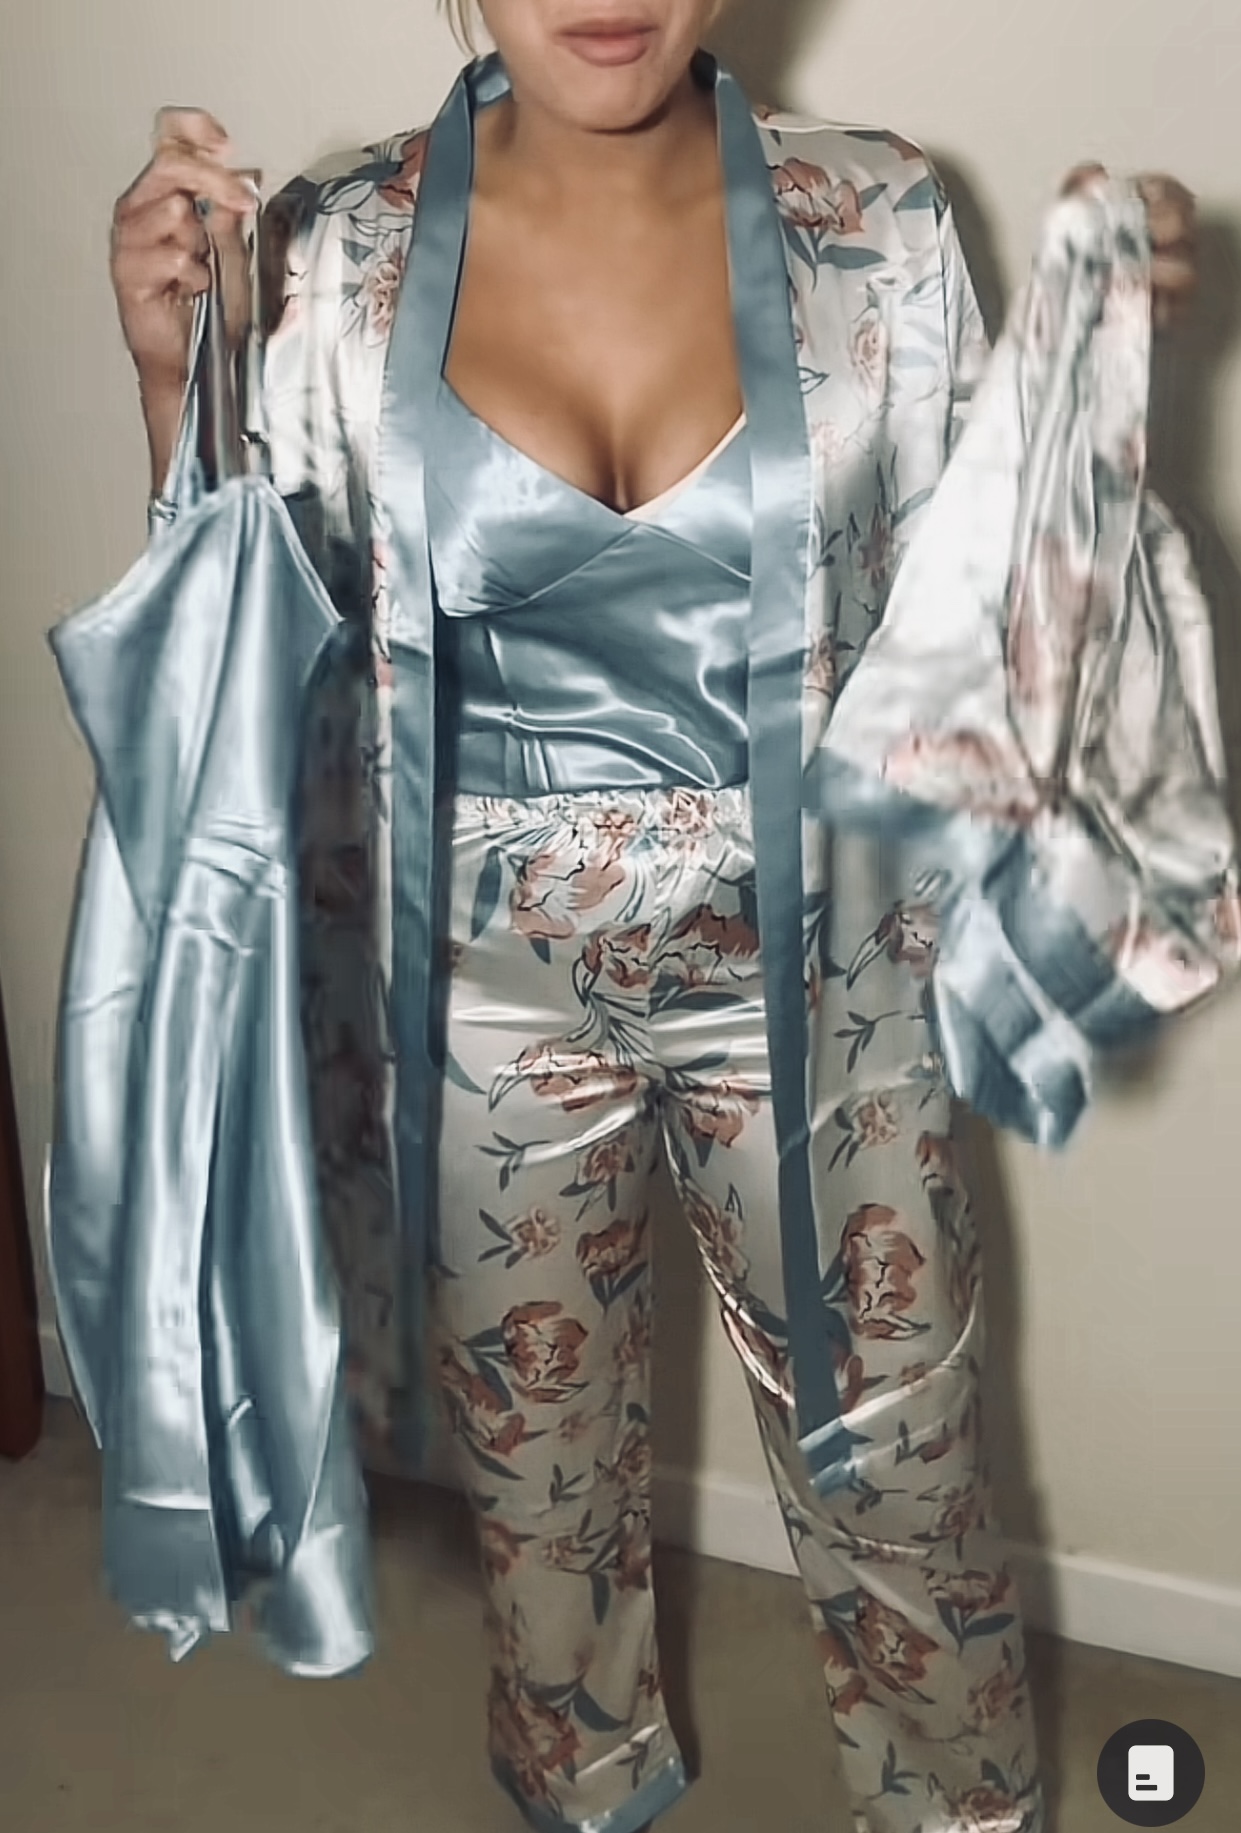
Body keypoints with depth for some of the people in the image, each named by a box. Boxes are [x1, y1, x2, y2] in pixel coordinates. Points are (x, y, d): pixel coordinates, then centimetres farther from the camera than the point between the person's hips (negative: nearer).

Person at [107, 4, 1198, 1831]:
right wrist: (171, 375, -17)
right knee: (538, 1453, 22)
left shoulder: (879, 221, -8)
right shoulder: (339, 254, -8)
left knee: (889, 1446, 17)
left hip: (809, 975, 0)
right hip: (491, 988, 1)